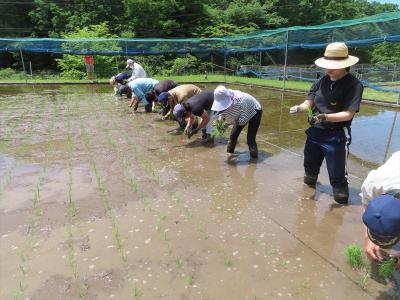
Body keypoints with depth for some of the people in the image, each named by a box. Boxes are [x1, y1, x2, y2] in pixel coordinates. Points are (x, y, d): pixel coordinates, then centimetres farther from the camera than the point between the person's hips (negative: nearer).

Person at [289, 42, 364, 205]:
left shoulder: (354, 85, -14)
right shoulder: (322, 81, 1)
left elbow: (348, 114, -20)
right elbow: (309, 102, 2)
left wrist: (325, 117, -34)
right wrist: (299, 108, -20)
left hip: (337, 136, -5)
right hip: (315, 132, 6)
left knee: (337, 174, 2)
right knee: (310, 164, 24)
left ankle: (342, 200, 23)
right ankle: (310, 182, 51)